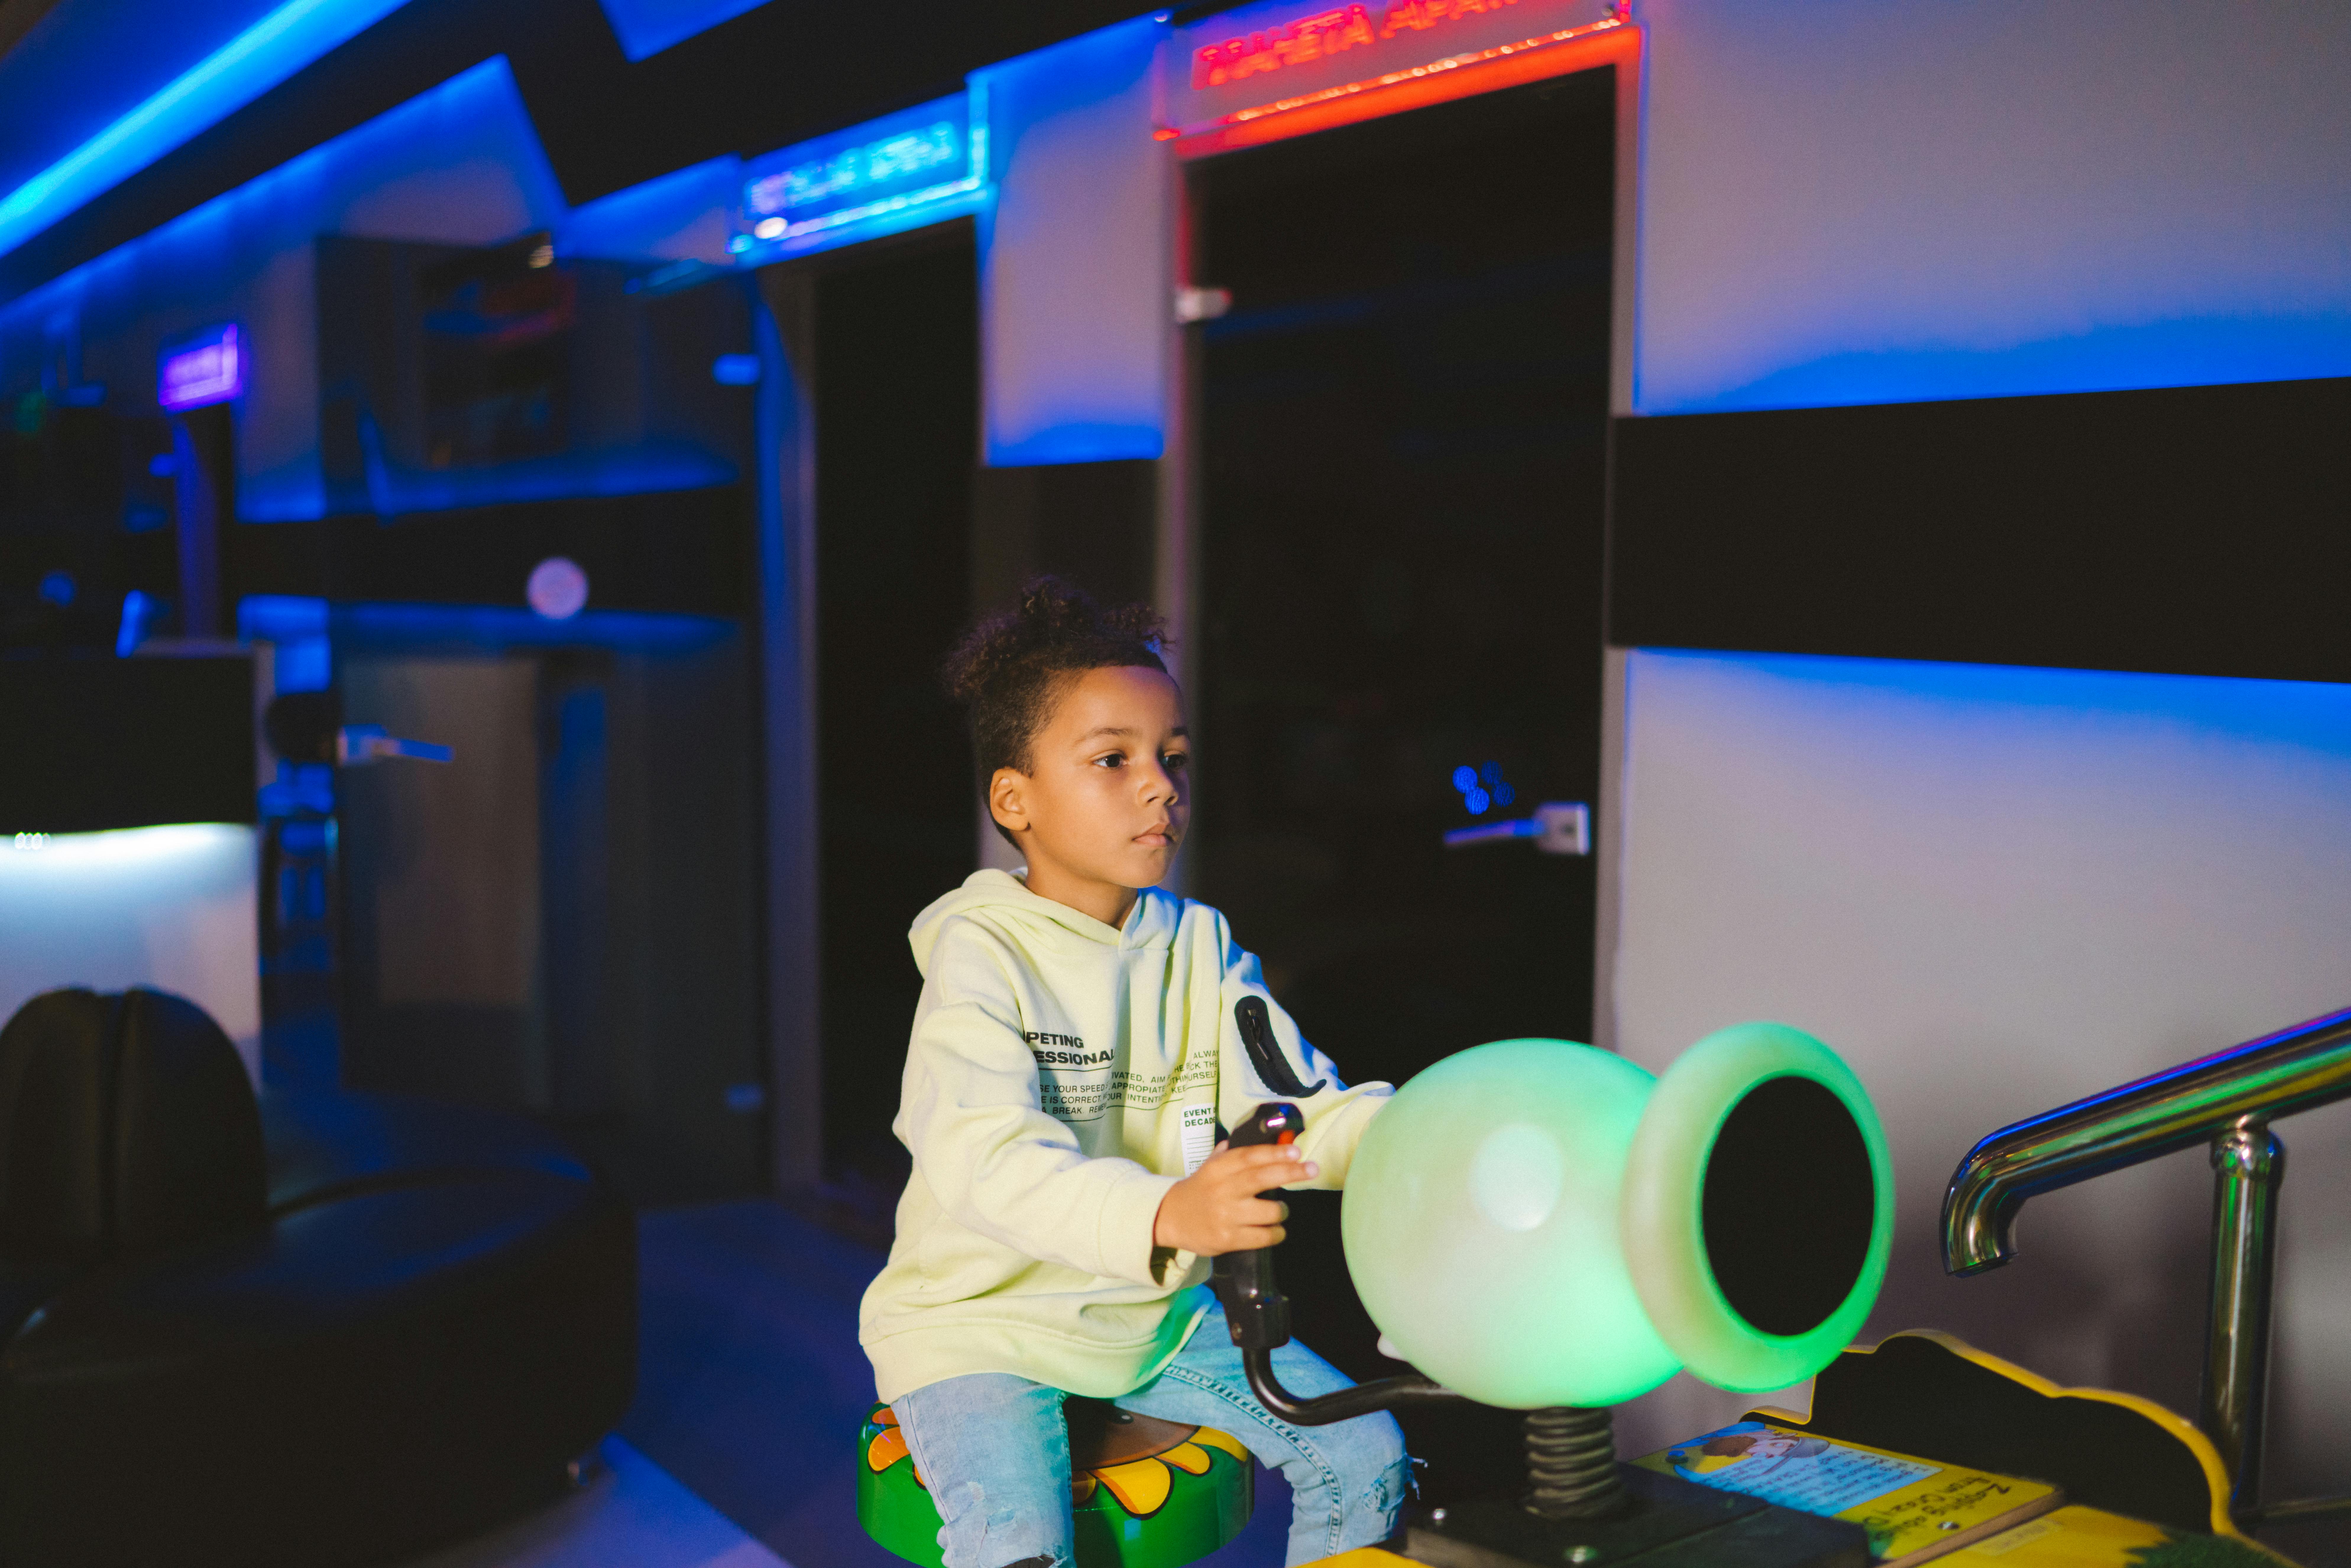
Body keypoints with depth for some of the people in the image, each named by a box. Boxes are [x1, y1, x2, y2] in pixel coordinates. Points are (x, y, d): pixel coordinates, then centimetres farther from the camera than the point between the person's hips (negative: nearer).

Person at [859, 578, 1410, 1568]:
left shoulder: (1200, 948, 2)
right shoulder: (982, 955, -17)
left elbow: (1297, 1107, -7)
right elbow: (988, 1158, -33)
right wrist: (1165, 1213, -51)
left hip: (1152, 1313, 5)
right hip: (981, 1319, -5)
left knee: (1365, 1456, -3)